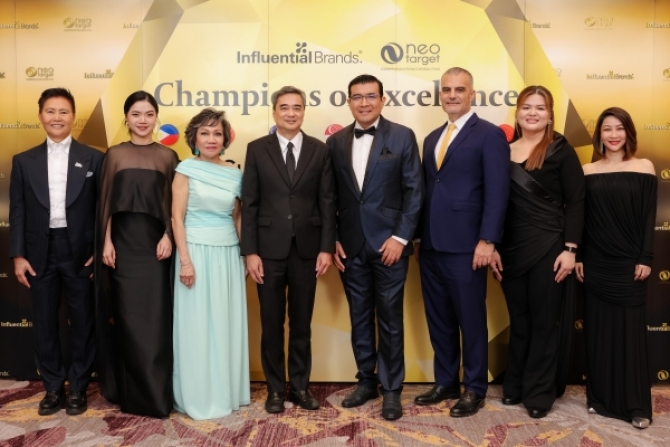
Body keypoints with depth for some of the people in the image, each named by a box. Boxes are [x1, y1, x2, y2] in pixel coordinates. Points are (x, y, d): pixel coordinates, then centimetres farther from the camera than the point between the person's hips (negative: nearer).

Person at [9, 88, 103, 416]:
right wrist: (18, 255, -2)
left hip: (80, 252, -2)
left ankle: (78, 388, 21)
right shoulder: (24, 161, 8)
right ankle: (53, 388, 23)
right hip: (40, 253, 2)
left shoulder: (93, 159, 2)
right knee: (44, 324, 9)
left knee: (83, 323, 6)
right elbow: (18, 211, 5)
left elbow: (102, 209, 0)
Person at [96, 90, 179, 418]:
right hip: (124, 241, 0)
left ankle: (155, 393, 11)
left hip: (154, 241, 0)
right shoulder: (115, 155, 6)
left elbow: (174, 204, 5)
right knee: (128, 315, 4)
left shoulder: (167, 156, 6)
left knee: (156, 316, 1)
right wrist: (106, 241, -3)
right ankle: (130, 391, 16)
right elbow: (106, 202, 4)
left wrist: (168, 236, -7)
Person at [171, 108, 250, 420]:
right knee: (197, 325, 2)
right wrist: (185, 260, -15)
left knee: (228, 323, 9)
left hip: (228, 254, 4)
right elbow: (177, 217, -7)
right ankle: (199, 397, 15)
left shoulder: (235, 174, 9)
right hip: (197, 252, -4)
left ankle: (227, 391, 24)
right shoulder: (186, 169, -3)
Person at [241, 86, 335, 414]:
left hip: (306, 249, 1)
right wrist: (250, 251, -7)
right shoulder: (257, 149, 2)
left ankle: (300, 386, 24)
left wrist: (326, 248, -5)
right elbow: (249, 204, -1)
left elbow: (327, 202, 2)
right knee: (272, 323, 8)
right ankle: (275, 388, 22)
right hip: (269, 249, -1)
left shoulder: (320, 151, 5)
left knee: (302, 323, 11)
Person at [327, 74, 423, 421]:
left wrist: (400, 237, -11)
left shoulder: (402, 137, -1)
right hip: (351, 246, 3)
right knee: (359, 318, 12)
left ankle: (391, 388, 18)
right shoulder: (335, 142, 8)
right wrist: (333, 240, 2)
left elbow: (414, 191, -5)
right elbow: (331, 196, 9)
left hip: (389, 243, -3)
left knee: (390, 320, 5)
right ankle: (366, 381, 27)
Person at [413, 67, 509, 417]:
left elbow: (497, 192, -10)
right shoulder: (432, 138, 18)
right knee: (438, 319, 13)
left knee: (470, 319, 4)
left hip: (465, 245, -6)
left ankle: (475, 389, 19)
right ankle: (446, 383, 27)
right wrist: (418, 235, 13)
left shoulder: (489, 135, -3)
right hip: (431, 245, 7)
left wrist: (487, 241, -17)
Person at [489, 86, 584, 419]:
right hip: (511, 249, 4)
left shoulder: (560, 151, -3)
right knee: (518, 321, 12)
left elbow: (575, 202, -6)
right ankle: (515, 385, 26)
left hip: (549, 248, -3)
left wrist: (569, 249, -13)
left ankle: (539, 392, 18)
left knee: (544, 321, 6)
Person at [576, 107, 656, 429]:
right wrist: (577, 256, 1)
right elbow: (581, 217, 6)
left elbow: (648, 217, -3)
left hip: (628, 263, -2)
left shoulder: (643, 168, 0)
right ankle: (600, 397, 20)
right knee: (598, 330, 8)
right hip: (596, 263, 2)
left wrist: (645, 258, -8)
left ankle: (637, 405, 12)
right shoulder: (587, 171, 5)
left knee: (630, 330, 2)